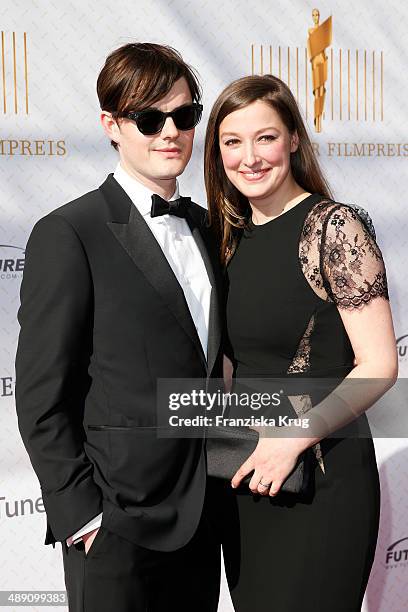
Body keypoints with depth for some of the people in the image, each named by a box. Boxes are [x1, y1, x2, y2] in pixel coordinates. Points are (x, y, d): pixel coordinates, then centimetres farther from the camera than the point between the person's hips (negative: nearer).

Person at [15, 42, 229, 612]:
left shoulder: (203, 226, 10)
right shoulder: (68, 234, -11)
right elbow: (41, 398, -12)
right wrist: (82, 516, -13)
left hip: (201, 516, 6)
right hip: (117, 521, -6)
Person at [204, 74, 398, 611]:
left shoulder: (333, 226, -12)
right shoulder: (233, 236, 8)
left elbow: (380, 364, -15)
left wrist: (293, 438, -19)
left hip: (321, 474, -6)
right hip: (248, 475, 6)